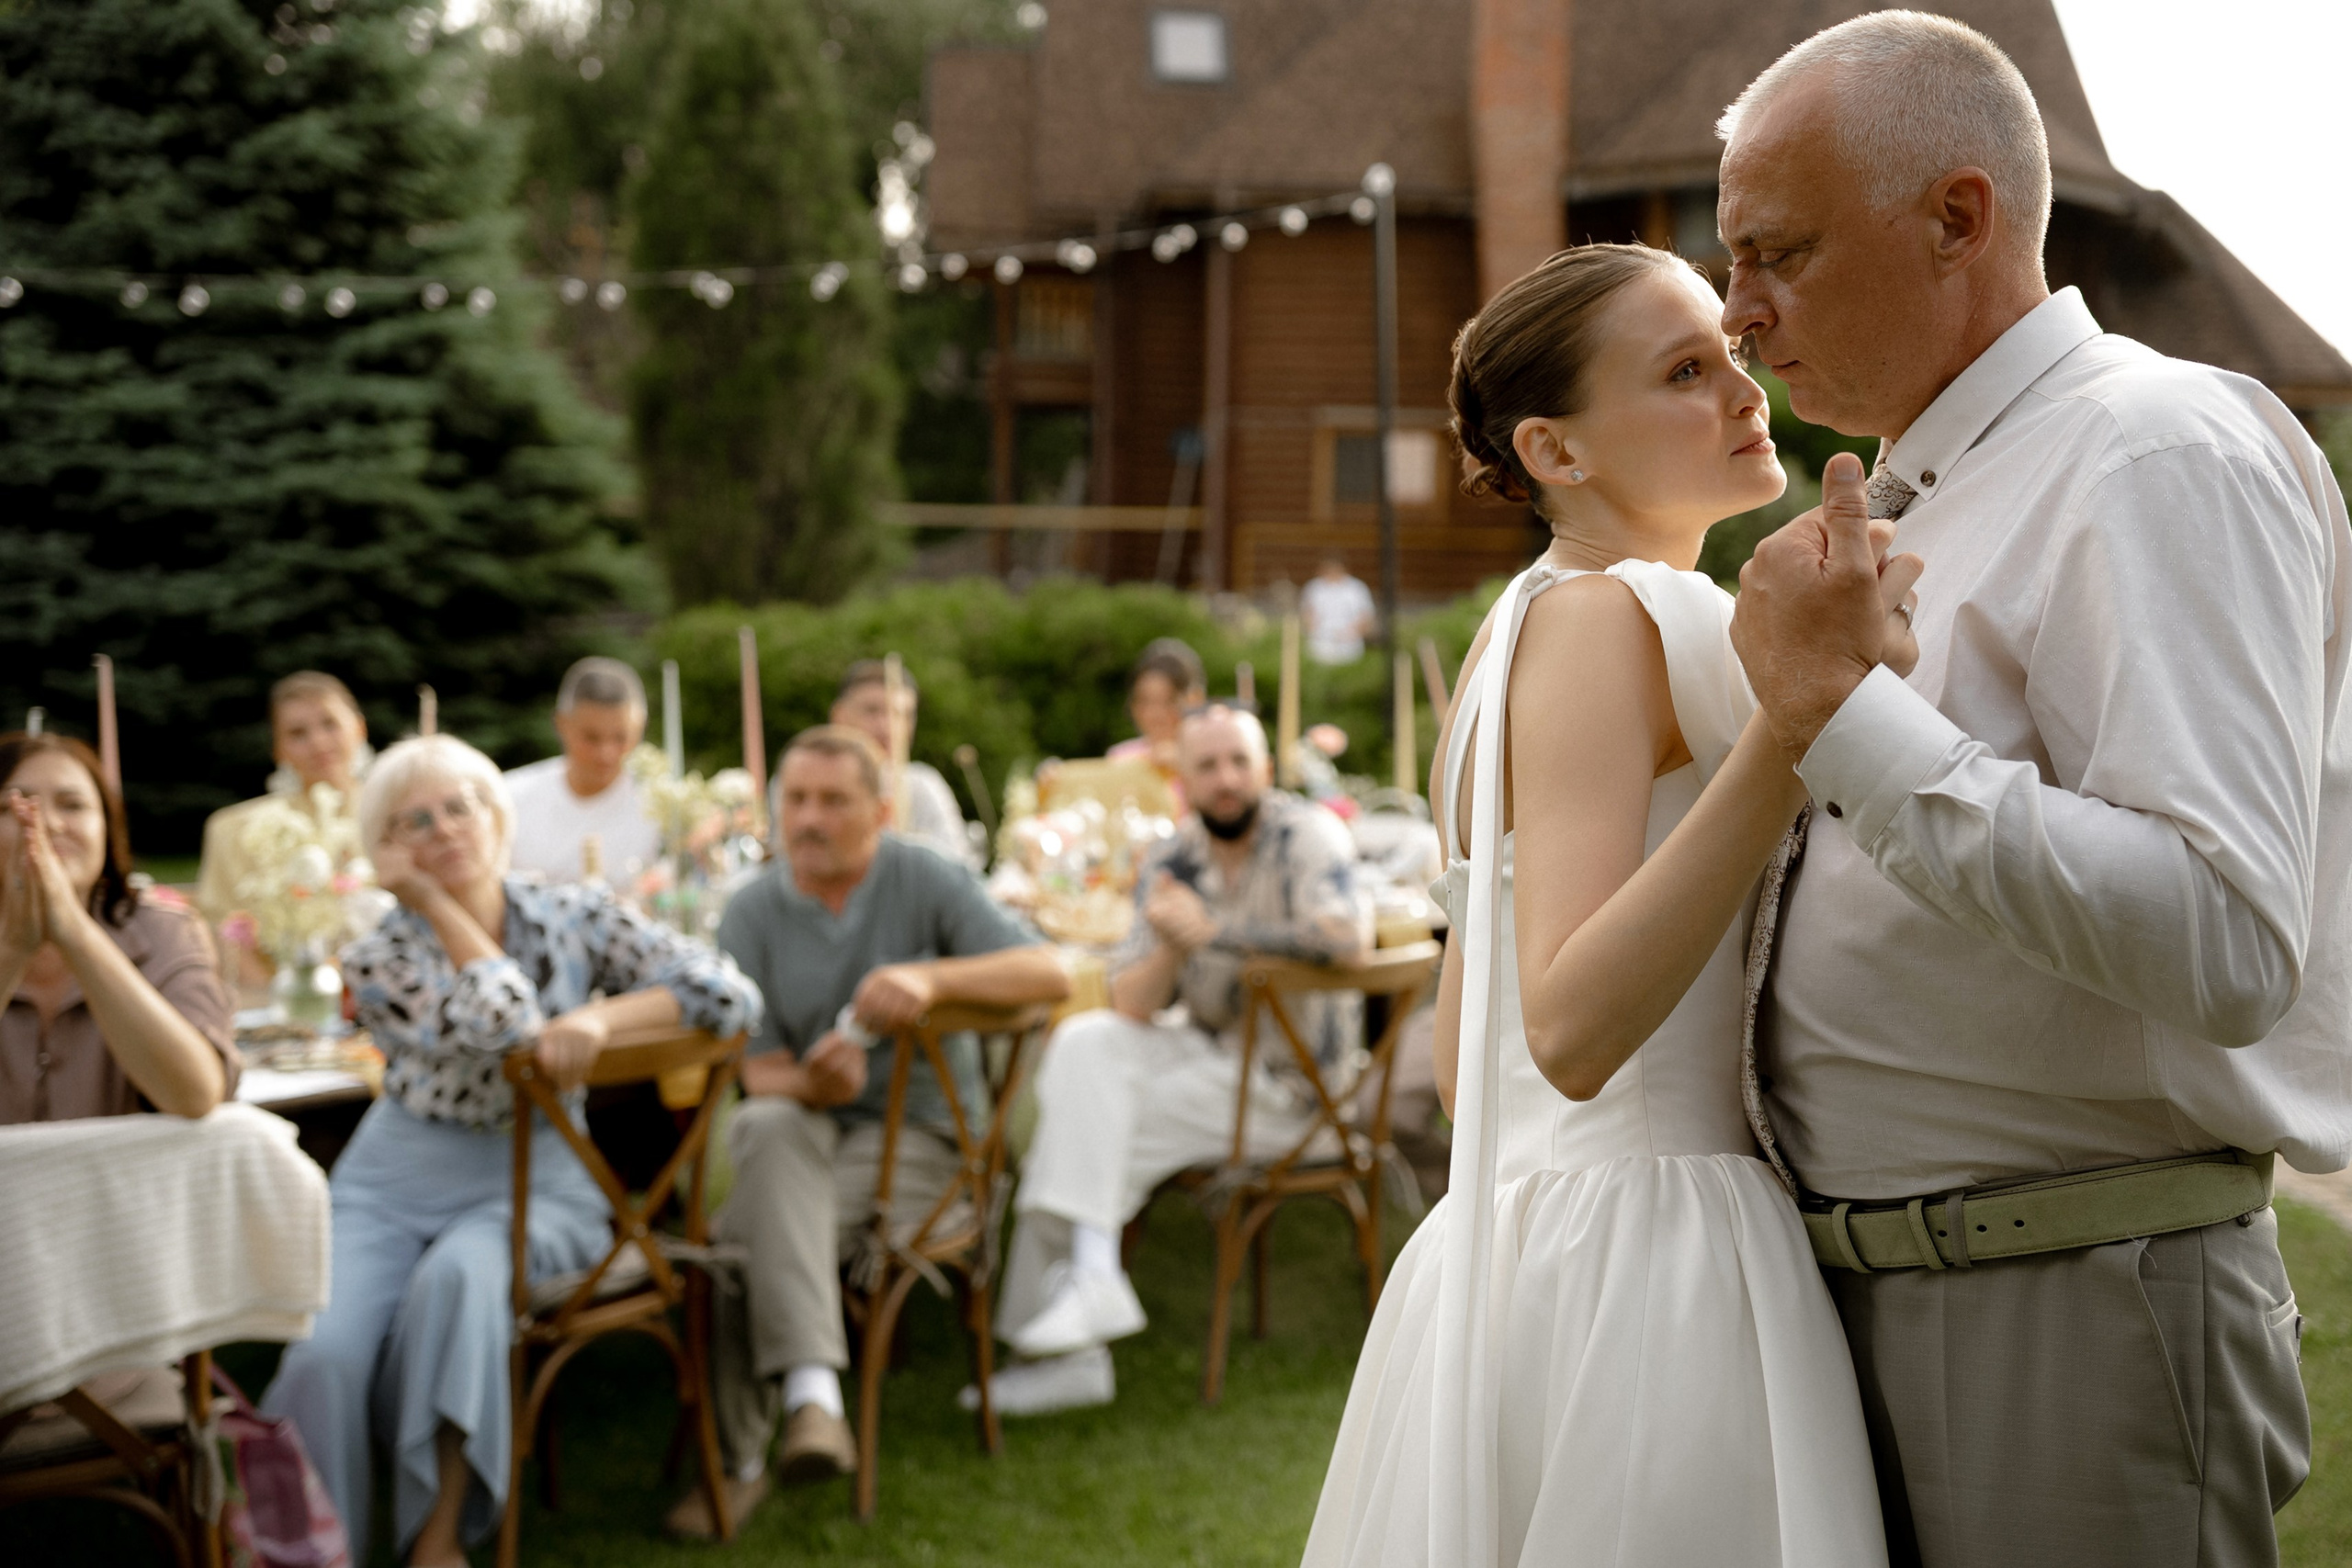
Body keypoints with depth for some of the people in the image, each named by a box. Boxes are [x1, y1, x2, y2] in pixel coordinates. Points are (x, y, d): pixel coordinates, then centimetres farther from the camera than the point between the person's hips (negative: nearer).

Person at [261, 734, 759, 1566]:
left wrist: (602, 1014, -20)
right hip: (397, 1182, 1)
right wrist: (434, 899, -11)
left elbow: (730, 995, -8)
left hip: (538, 1182, -1)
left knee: (459, 1276, -35)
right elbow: (504, 1026, -20)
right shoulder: (380, 960, -2)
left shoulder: (575, 914, 1)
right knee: (322, 1351, -27)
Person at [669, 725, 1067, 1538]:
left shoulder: (924, 882, -2)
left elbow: (1050, 973, -14)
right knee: (771, 1128, -35)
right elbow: (760, 1072, -1)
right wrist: (810, 1084, -26)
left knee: (746, 1235, -30)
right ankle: (812, 1392, -43)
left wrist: (931, 978, -31)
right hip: (797, 1129, 3)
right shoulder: (752, 914, 4)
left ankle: (742, 1457, -23)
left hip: (916, 1128, -2)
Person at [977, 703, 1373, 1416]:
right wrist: (1168, 947, -22)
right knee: (1083, 1044, -15)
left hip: (1280, 1087, -6)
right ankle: (1091, 1272, -19)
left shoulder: (1307, 835, -13)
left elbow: (1347, 938, -33)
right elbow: (1131, 1007, 0)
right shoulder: (1168, 864, 4)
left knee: (1091, 1133, -17)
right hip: (1207, 1052, 6)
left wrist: (1214, 932, -26)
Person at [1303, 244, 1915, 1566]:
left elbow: (1463, 1060, 16)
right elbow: (1573, 1030, -26)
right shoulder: (1606, 617, -13)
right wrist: (1800, 707, -29)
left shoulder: (1521, 628, 15)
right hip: (1644, 1266, -10)